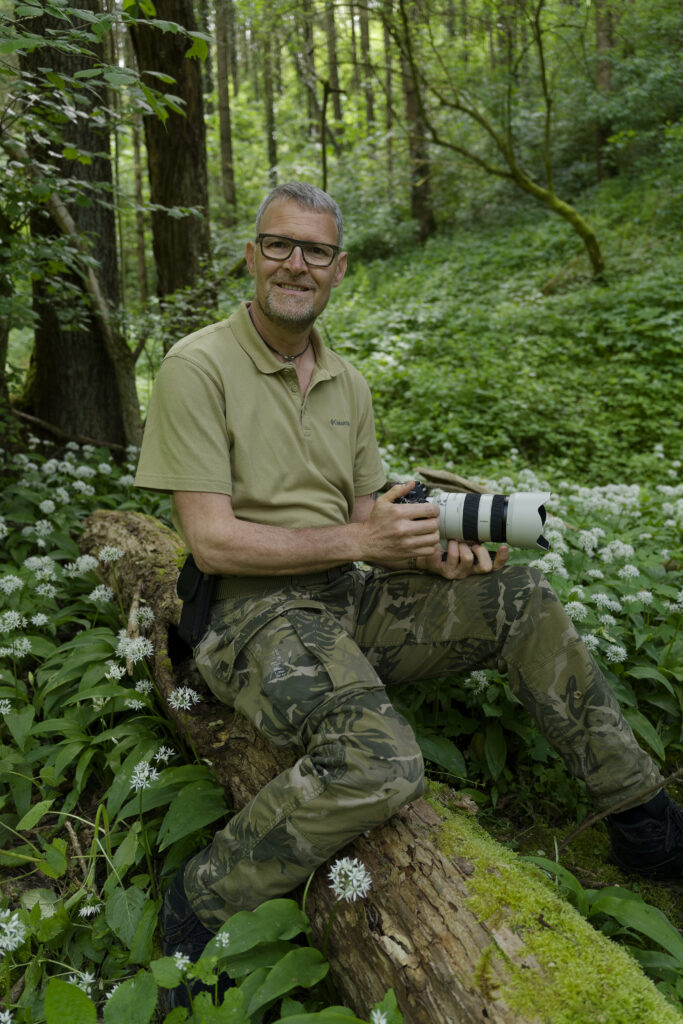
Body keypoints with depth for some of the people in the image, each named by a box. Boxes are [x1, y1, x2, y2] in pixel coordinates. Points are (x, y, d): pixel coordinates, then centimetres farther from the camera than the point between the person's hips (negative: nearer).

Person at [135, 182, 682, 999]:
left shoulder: (347, 383, 13)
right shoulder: (199, 367, -9)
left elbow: (365, 523, 15)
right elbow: (212, 542, -15)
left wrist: (433, 552, -7)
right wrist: (359, 541, -17)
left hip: (348, 597, 7)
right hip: (254, 611, -7)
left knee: (525, 603, -5)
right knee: (379, 762, -33)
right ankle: (199, 904, -6)